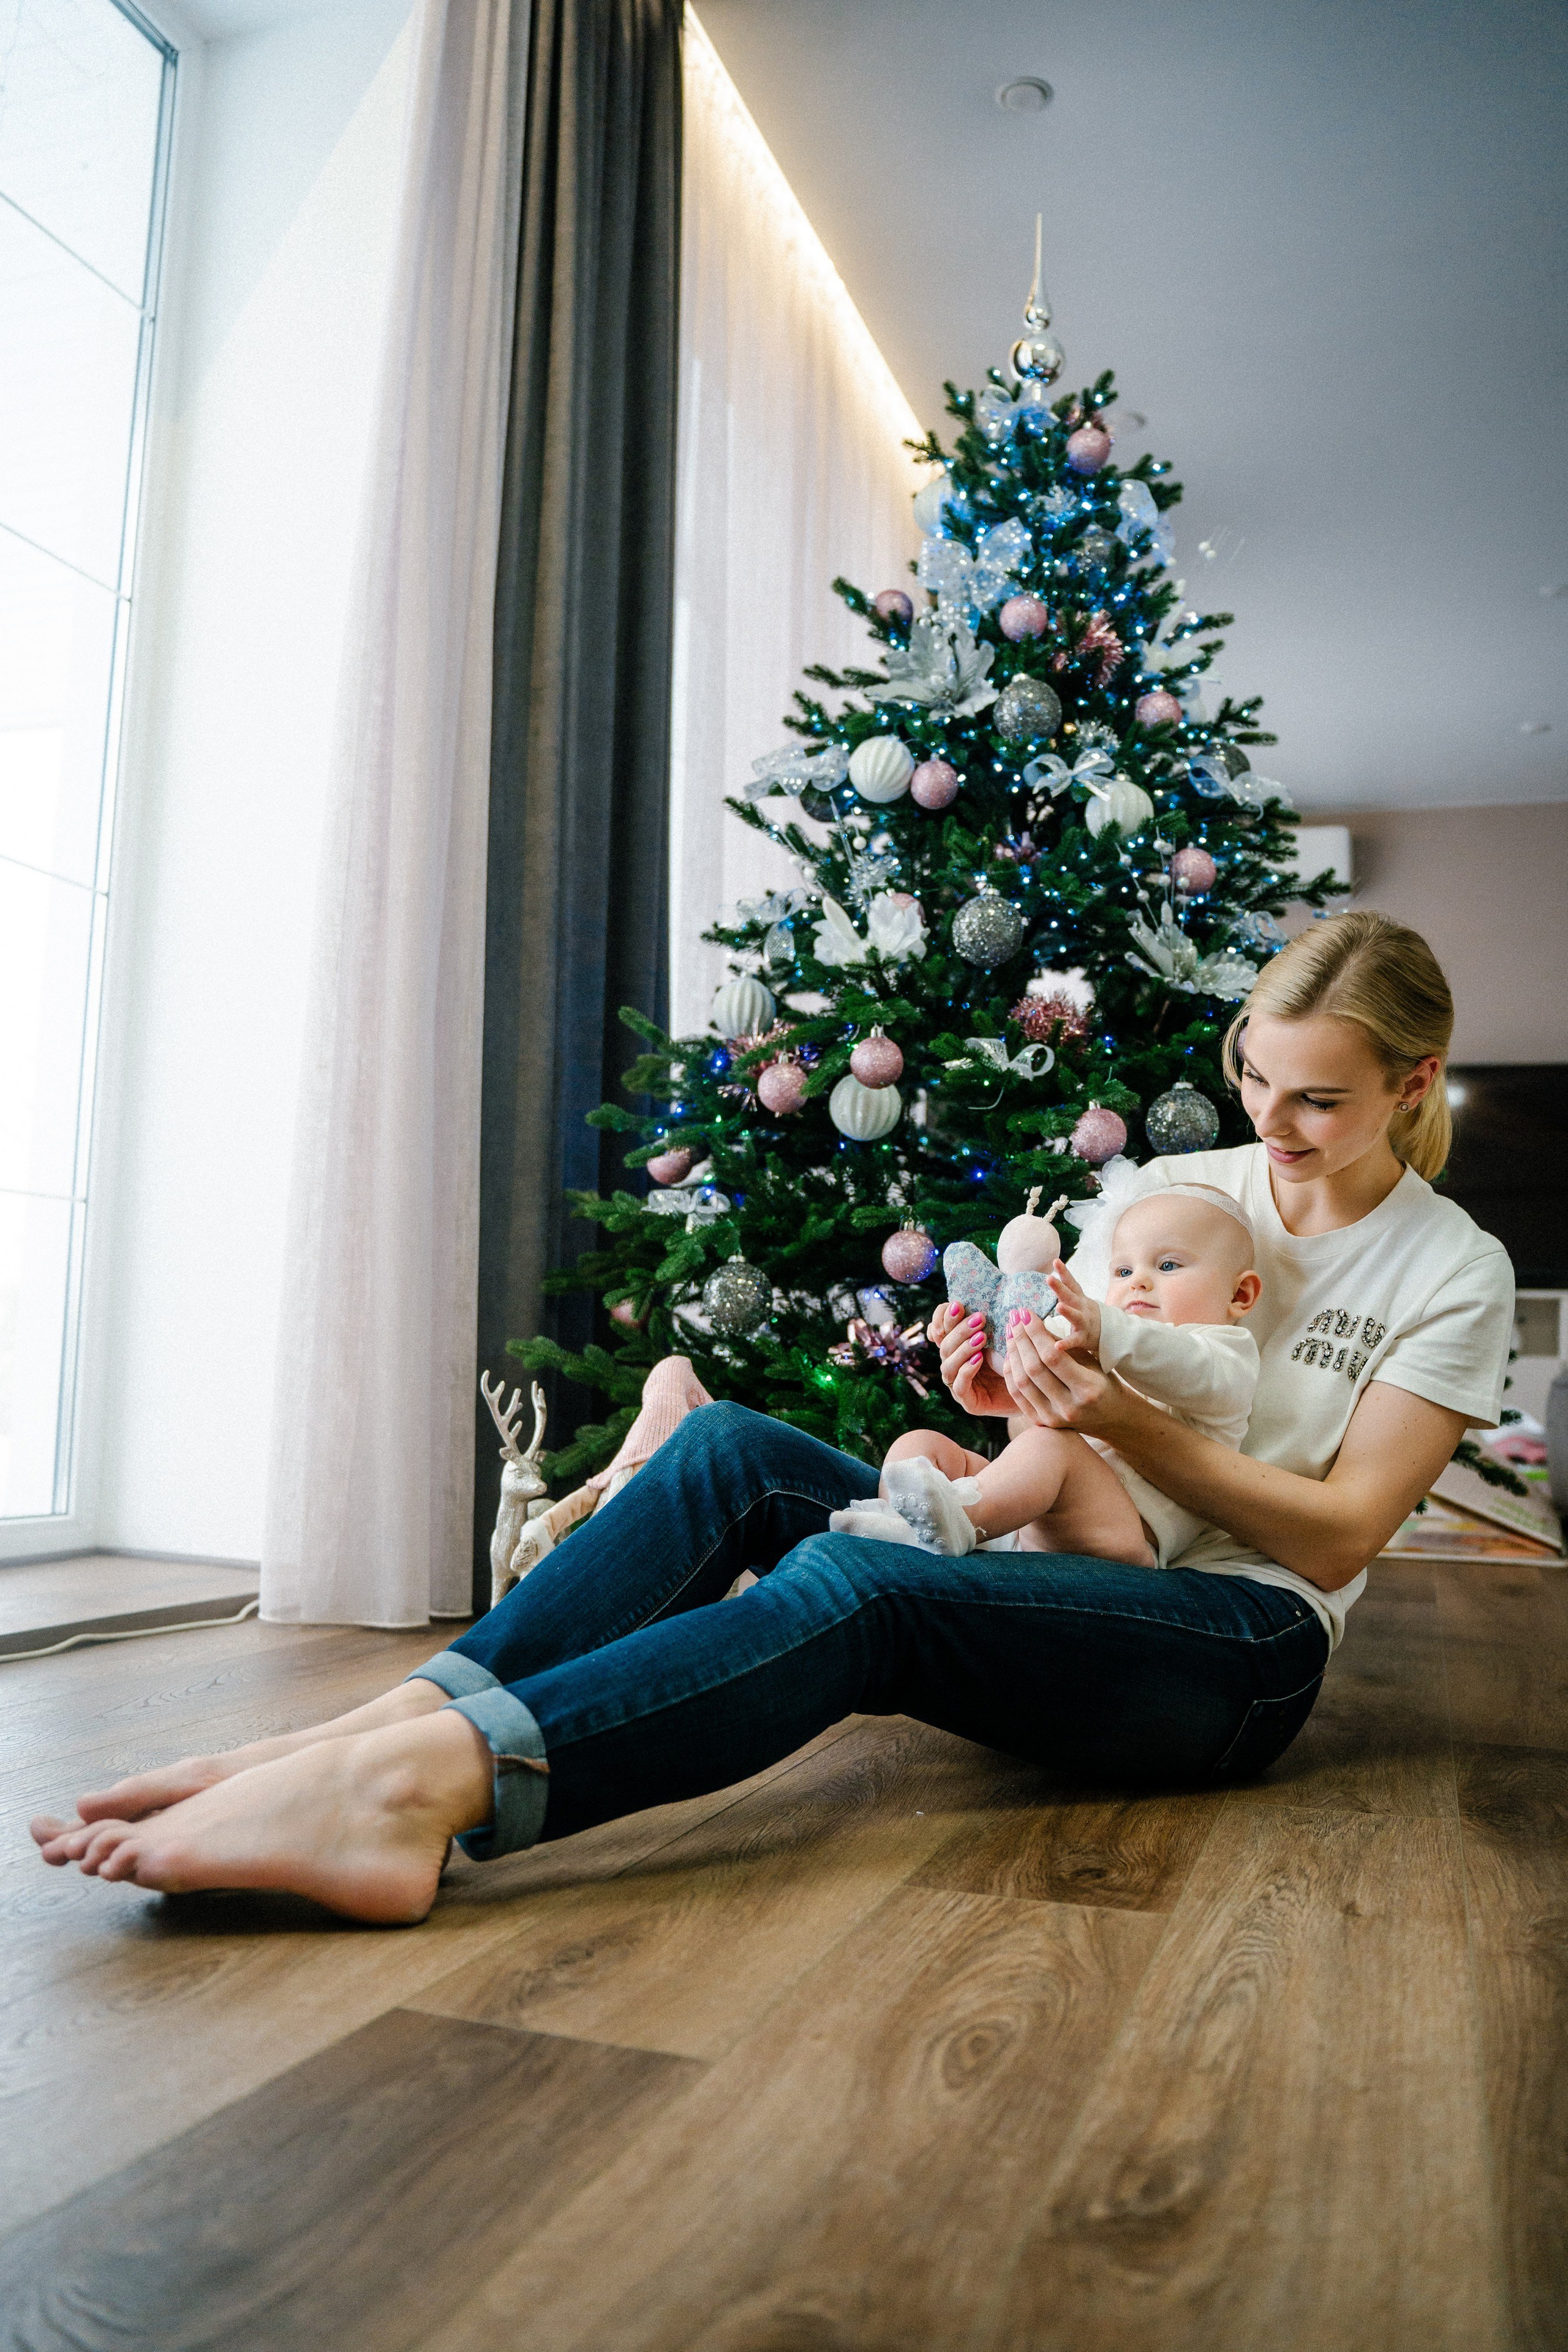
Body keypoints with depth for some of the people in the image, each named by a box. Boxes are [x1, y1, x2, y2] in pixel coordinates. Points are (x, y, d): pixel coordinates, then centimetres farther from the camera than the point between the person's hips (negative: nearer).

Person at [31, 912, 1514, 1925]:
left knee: (847, 1587, -37)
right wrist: (1008, 1389, -11)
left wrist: (1133, 1429, -19)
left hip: (1237, 1656, -5)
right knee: (731, 1452, -22)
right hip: (1064, 1565, 5)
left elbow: (1338, 1536, -7)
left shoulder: (1455, 1275, 0)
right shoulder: (1171, 1187, 11)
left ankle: (424, 1782, -52)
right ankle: (405, 1720, -34)